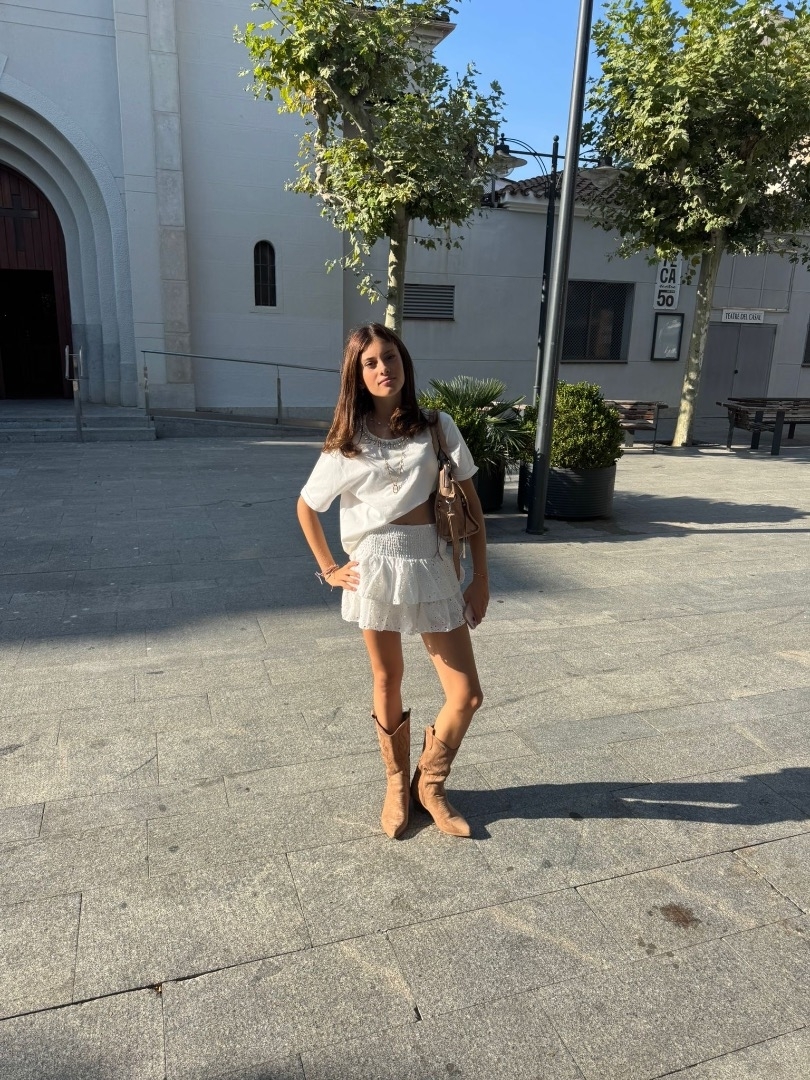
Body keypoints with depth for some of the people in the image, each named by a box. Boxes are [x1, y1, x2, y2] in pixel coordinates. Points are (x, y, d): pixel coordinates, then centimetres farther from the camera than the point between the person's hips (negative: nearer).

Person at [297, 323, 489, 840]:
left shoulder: (437, 427, 1)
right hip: (378, 568, 0)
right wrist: (329, 569, 7)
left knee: (467, 695, 1)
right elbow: (306, 507, 13)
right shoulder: (347, 443, 1)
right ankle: (397, 783, 36)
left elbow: (471, 503, 3)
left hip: (435, 568, 1)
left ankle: (430, 784, 26)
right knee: (388, 682, 13)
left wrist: (481, 576, 0)